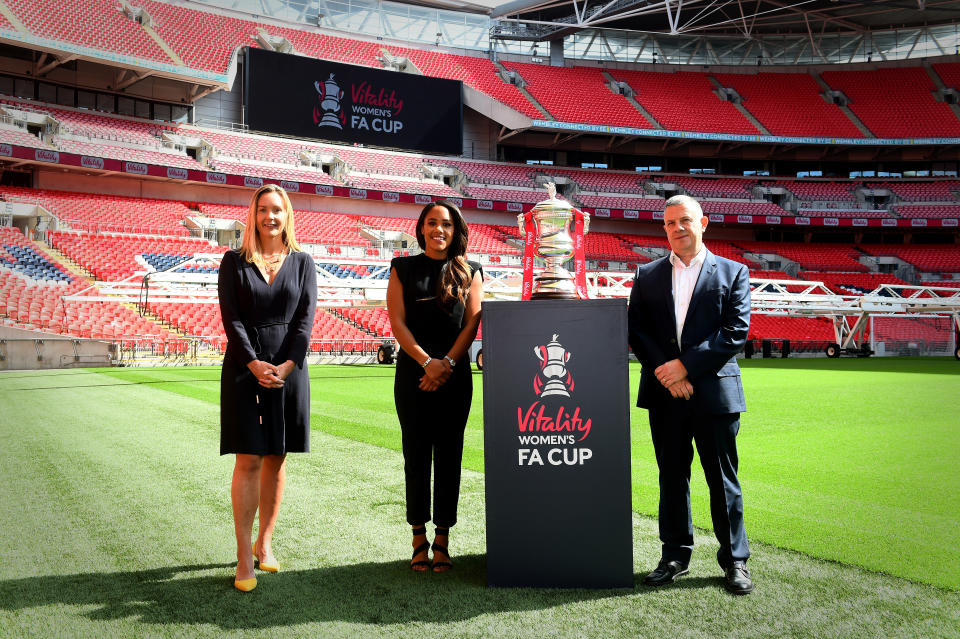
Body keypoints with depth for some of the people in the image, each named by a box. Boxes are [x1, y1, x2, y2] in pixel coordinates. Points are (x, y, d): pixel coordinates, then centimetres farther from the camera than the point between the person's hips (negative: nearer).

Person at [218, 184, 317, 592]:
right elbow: (231, 317, -4)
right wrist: (254, 363, -16)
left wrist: (287, 365, -12)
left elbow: (305, 318, 0)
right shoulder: (234, 262, 5)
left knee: (276, 459, 8)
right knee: (249, 460, -5)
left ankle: (265, 542, 21)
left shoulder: (302, 263, 9)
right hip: (245, 367, -2)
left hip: (289, 369, 2)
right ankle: (244, 557, 0)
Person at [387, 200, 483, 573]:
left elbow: (472, 323, 2)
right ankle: (419, 538, 12)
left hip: (455, 374, 0)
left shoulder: (469, 272, 9)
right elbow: (397, 322, 0)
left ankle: (442, 540, 10)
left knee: (449, 455, 2)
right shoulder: (403, 269, 8)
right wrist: (427, 362, -12)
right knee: (416, 454, 3)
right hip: (413, 373, 0)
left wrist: (447, 364, -12)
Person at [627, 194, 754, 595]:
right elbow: (636, 331, 3)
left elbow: (736, 332, -5)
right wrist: (666, 373, -11)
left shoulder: (733, 272, 5)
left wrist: (686, 365, -14)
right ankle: (675, 555, 22)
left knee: (723, 479, 5)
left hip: (715, 392, -2)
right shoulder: (647, 275, 11)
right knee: (671, 476, 10)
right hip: (664, 394, 2)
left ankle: (735, 559, 18)